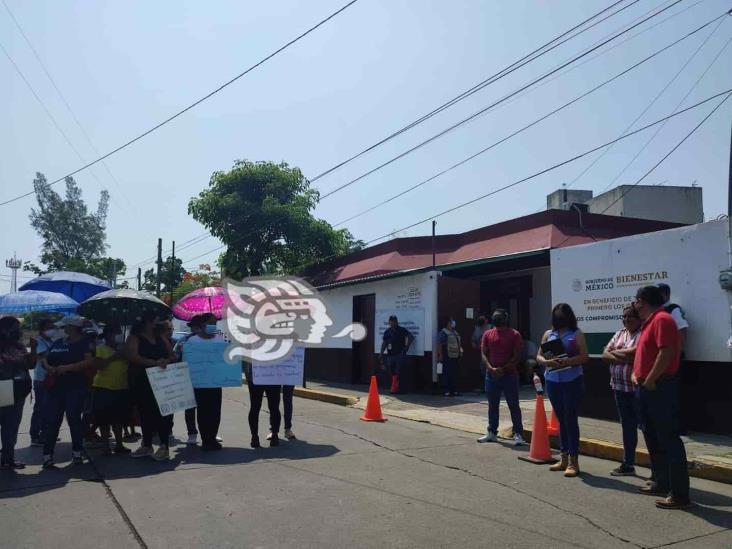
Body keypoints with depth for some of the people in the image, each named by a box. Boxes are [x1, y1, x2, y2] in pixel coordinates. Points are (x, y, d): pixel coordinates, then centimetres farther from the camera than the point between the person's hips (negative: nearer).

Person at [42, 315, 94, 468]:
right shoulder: (58, 343, 16)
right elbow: (45, 360, 19)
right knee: (51, 421, 3)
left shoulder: (84, 343, -3)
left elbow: (90, 362, -16)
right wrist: (49, 367, -5)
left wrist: (67, 367, -22)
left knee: (74, 419, -3)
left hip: (75, 388, -6)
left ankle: (77, 453, 8)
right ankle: (47, 455, 6)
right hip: (55, 387, 6)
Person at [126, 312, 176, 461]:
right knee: (146, 413, 7)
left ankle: (164, 447, -2)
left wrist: (166, 361, -12)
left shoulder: (160, 338, 14)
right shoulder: (135, 338, 1)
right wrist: (154, 362, -25)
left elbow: (172, 356, 12)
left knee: (162, 413, -5)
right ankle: (146, 446, 22)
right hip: (142, 382, -2)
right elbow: (132, 356, -16)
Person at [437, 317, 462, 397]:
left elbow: (459, 343, 26)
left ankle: (453, 390, 18)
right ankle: (446, 391, 0)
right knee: (447, 373, -5)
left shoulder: (455, 332, 18)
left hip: (455, 356, 8)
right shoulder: (443, 333, -8)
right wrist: (440, 355, -18)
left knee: (454, 374, 11)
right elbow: (439, 345, -13)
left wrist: (460, 350, 11)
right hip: (447, 357, -8)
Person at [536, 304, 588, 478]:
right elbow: (539, 356, 8)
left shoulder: (577, 334, 0)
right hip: (552, 381, 4)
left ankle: (573, 461, 3)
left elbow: (585, 357, -8)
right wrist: (547, 362, -13)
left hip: (572, 381, -4)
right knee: (561, 420, 12)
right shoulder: (548, 334, 11)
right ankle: (564, 458, 22)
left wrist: (567, 361, -23)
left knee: (571, 420, -4)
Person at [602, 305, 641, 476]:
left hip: (637, 388, -8)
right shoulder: (619, 334, 15)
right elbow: (605, 355, 8)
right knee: (627, 427, 16)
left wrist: (615, 352, -5)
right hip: (619, 387, 8)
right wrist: (622, 358, -11)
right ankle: (628, 464, 25)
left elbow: (634, 353, -23)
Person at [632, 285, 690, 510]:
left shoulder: (662, 319, -14)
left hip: (659, 388, -11)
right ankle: (661, 482, 27)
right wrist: (635, 373, 10)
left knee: (669, 439, -7)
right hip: (646, 388, 11)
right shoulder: (649, 322, 18)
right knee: (653, 439, 16)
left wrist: (649, 380, -19)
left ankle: (680, 493, -2)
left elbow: (667, 352, -24)